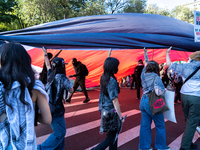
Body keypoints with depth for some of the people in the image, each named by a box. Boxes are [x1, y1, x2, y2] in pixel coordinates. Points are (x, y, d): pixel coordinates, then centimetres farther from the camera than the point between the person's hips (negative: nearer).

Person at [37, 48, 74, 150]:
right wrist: (68, 83, 6)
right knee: (59, 133, 6)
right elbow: (71, 90, -11)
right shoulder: (62, 77, -17)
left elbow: (47, 65, 23)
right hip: (56, 110, -8)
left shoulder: (50, 75, 3)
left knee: (59, 131, 21)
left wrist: (45, 54, 38)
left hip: (49, 108, 8)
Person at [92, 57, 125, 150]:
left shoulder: (103, 78, -3)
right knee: (111, 138, 7)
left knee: (113, 133, 23)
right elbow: (115, 101, -22)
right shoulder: (112, 81, -23)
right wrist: (121, 117, -18)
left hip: (104, 110, 9)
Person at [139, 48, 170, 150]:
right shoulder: (156, 77, -14)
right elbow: (158, 92, -23)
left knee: (145, 125, 13)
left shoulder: (144, 74, 4)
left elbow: (146, 63, 22)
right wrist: (164, 89, -1)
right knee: (160, 126, 12)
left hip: (143, 101, 7)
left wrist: (145, 53, 34)